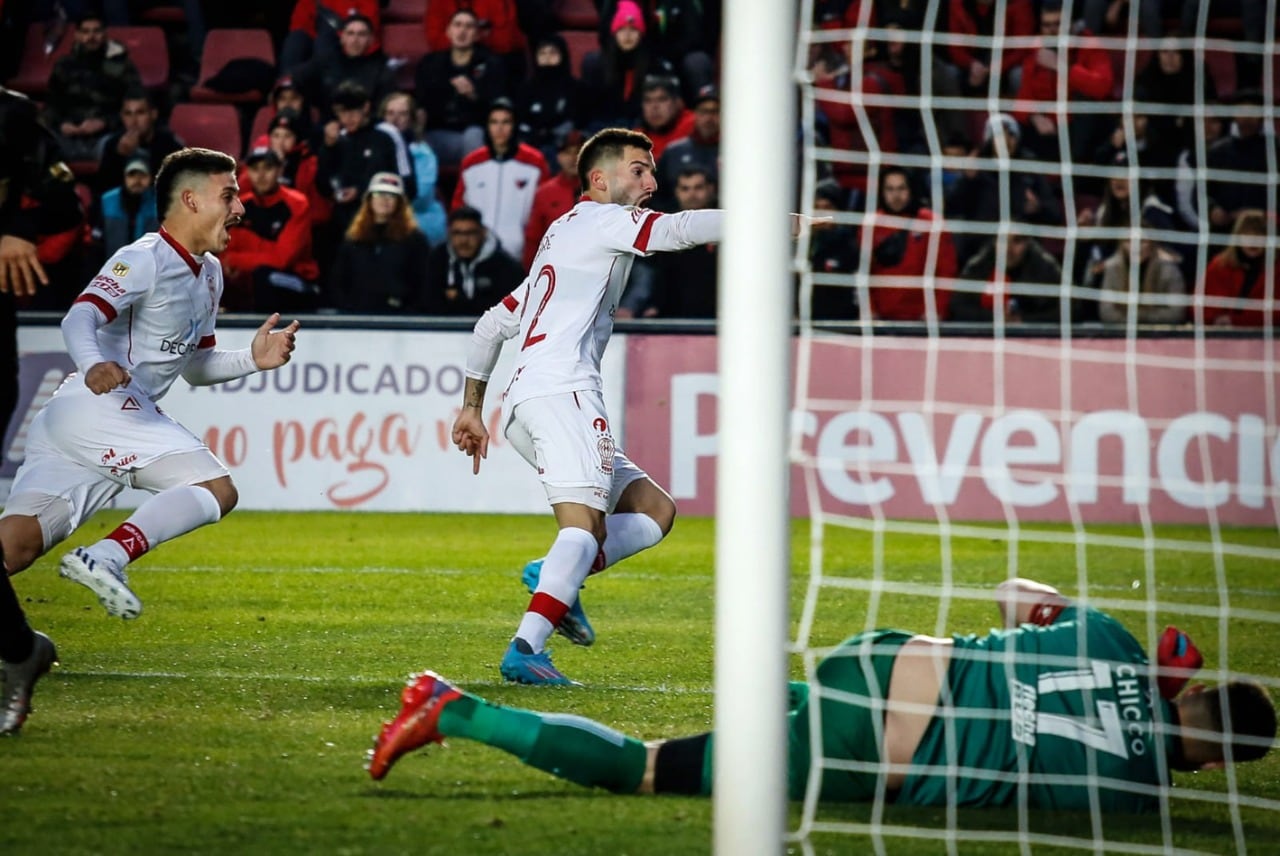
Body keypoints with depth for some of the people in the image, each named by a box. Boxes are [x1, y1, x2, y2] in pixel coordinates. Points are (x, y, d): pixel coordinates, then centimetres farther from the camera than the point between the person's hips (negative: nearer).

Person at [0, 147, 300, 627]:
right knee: (216, 490, -17)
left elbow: (194, 368, 31)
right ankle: (105, 559, -29)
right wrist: (93, 364, -42)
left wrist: (252, 360, 13)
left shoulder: (209, 274, 24)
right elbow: (80, 317, -21)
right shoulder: (146, 259, -6)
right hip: (96, 404, -9)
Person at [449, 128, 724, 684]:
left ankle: (554, 578, -10)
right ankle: (525, 649, -37)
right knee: (585, 524, -23)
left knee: (654, 510, 9)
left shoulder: (562, 240, 32)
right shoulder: (600, 219, 6)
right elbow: (677, 230, -11)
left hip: (524, 407, 10)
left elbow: (492, 324, 32)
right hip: (560, 390, -10)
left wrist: (472, 408, 31)